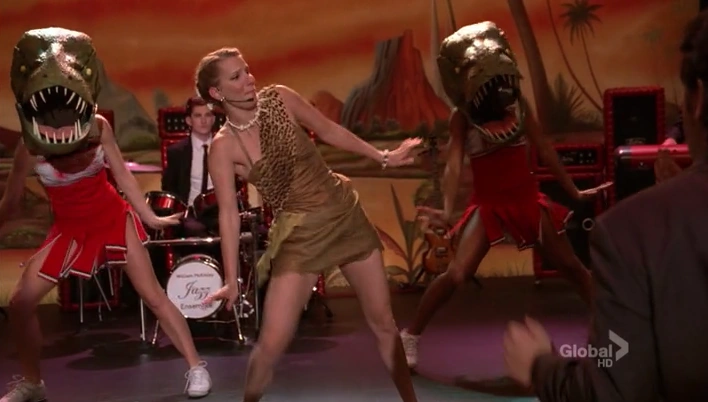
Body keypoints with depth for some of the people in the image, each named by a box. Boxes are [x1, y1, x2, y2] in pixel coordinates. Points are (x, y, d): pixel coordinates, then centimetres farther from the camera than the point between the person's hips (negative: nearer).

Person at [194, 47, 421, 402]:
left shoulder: (279, 98, -4)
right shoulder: (224, 147, -13)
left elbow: (329, 131, 9)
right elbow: (229, 212, -13)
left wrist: (382, 157, 14)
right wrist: (232, 280, -16)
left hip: (345, 213, 4)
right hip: (299, 234, -3)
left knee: (383, 322, 9)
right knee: (271, 344, -10)